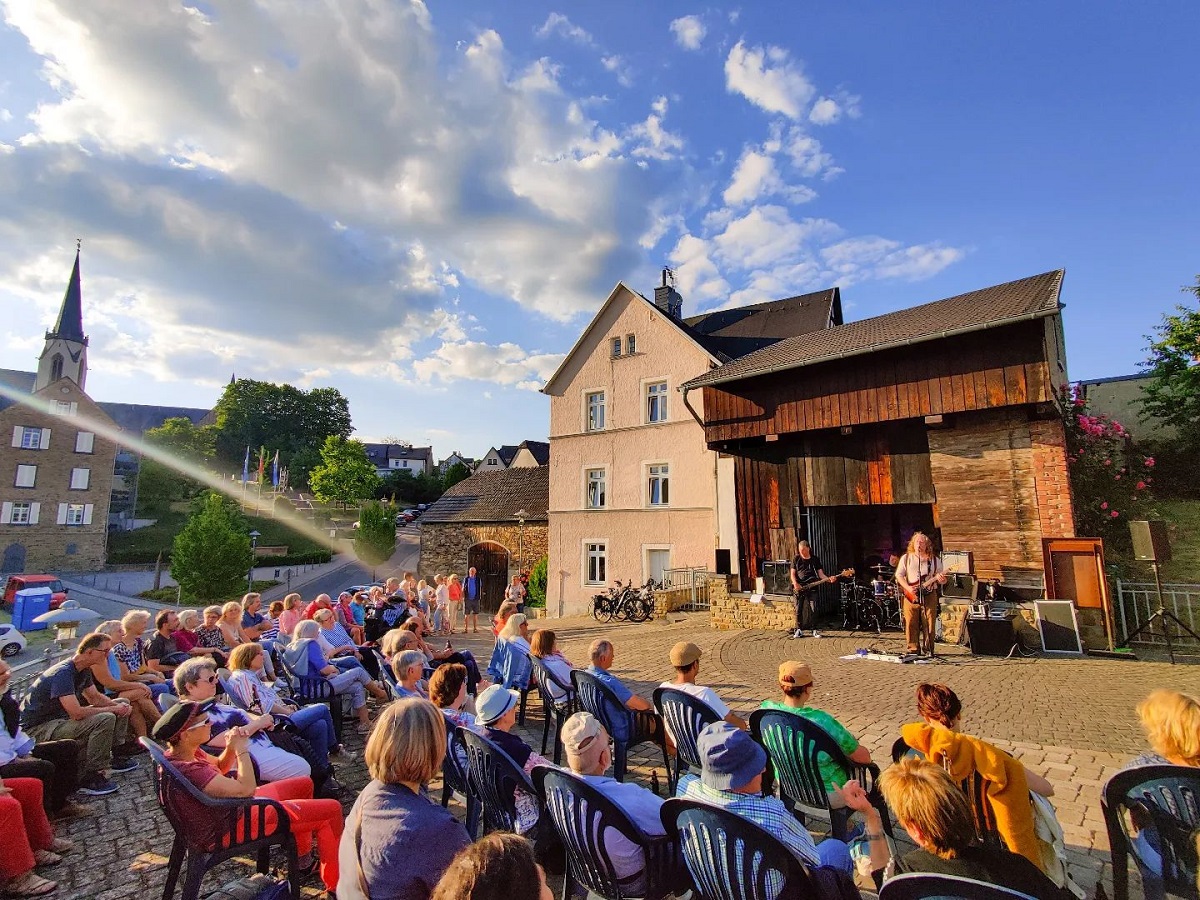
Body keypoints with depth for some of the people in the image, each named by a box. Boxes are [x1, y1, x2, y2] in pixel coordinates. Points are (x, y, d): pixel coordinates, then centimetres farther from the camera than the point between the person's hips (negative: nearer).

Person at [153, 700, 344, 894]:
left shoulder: (183, 752, -6)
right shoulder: (189, 771, -35)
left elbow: (219, 767, 11)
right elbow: (245, 789, -30)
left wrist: (231, 747, -9)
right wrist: (241, 749, -20)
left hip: (233, 804, 10)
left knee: (304, 785, 24)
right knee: (331, 810, -6)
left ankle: (305, 861, 36)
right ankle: (336, 885, 10)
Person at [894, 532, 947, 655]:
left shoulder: (935, 560, 9)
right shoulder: (906, 558, 7)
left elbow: (941, 580, 10)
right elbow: (899, 575, 4)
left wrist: (941, 579, -14)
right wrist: (908, 588, -10)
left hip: (929, 595, 1)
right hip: (911, 596, 0)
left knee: (929, 625, 1)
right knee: (911, 624, -1)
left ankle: (928, 649, 12)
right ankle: (913, 649, 7)